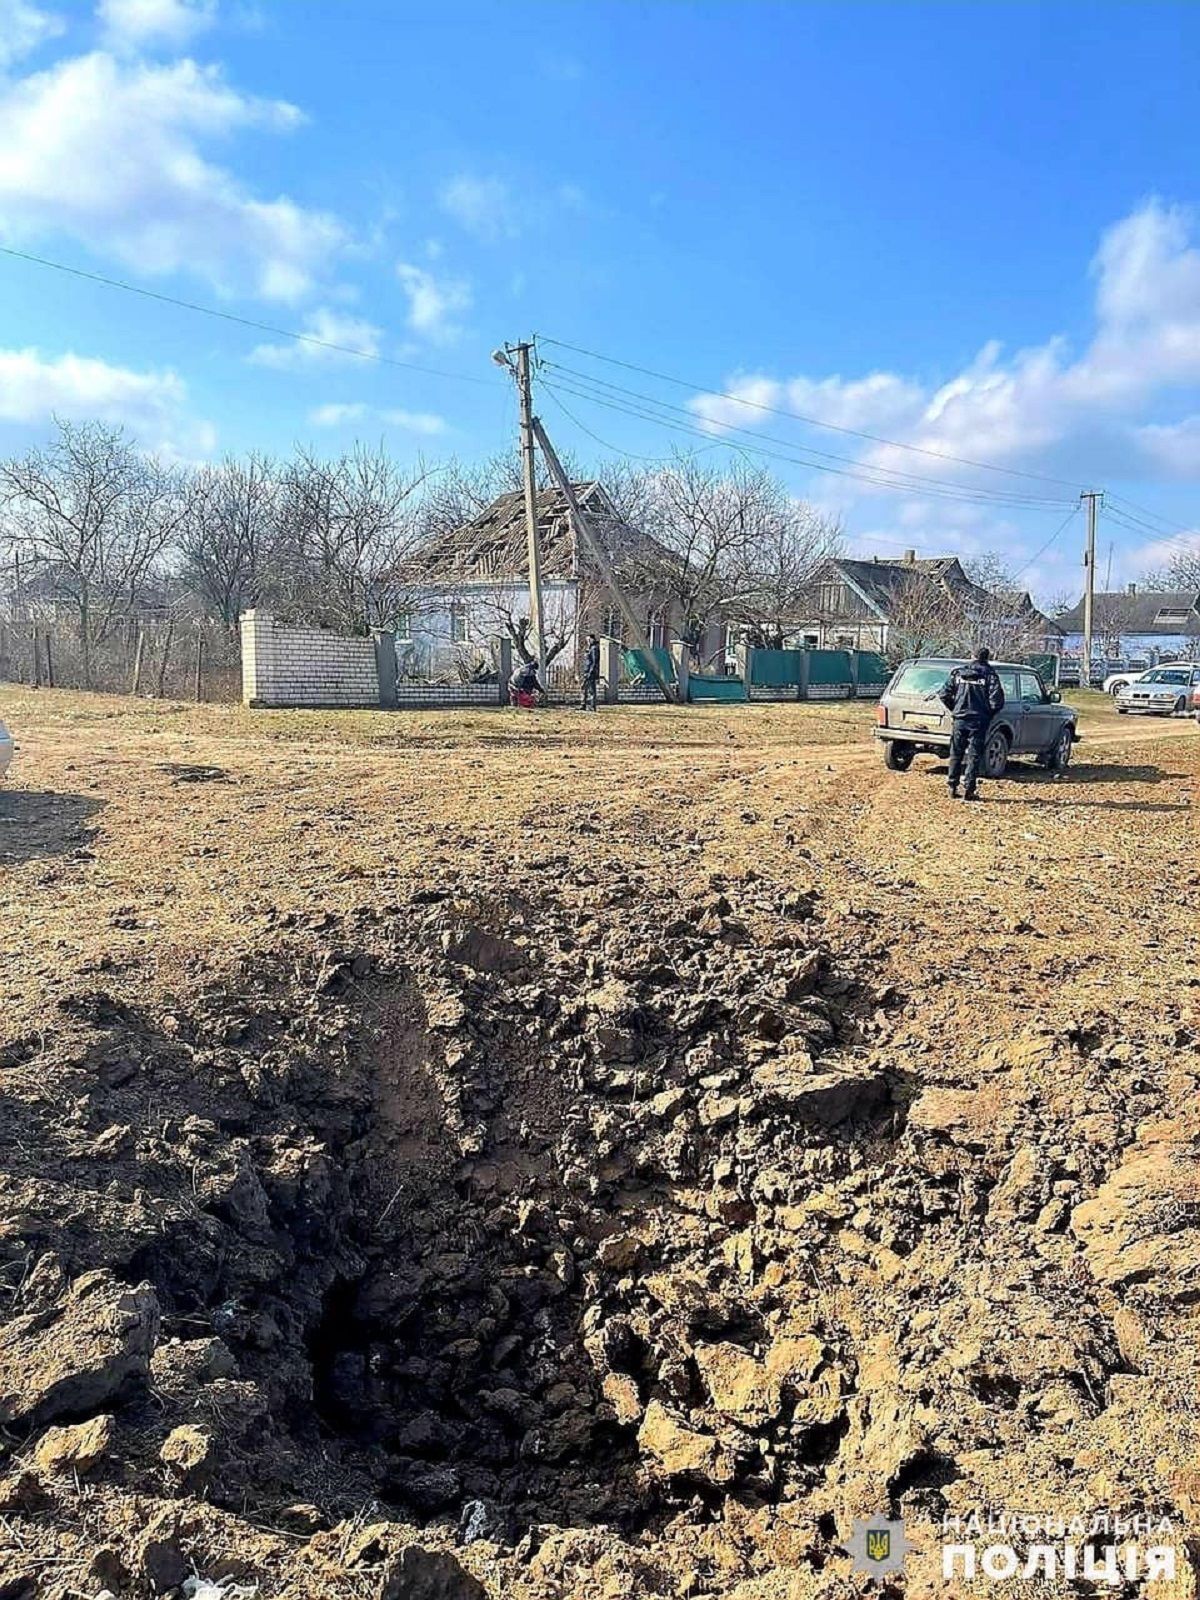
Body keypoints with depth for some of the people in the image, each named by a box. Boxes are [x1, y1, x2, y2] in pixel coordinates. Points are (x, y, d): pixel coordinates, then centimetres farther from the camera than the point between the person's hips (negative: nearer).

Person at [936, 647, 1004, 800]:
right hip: (979, 721, -2)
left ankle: (952, 788, 13)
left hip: (959, 719, 3)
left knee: (956, 754, 12)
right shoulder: (989, 675, -3)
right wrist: (989, 713, 5)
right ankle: (968, 790, 0)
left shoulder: (958, 673, 5)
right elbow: (996, 699, -12)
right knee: (974, 756, 3)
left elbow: (943, 694, 2)